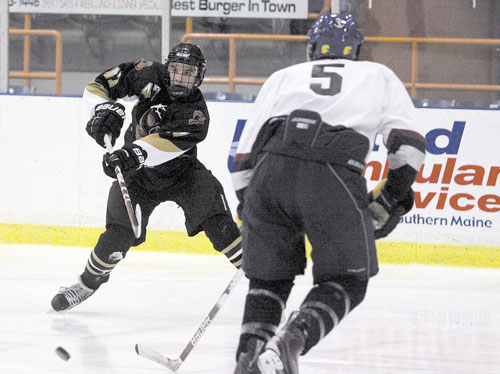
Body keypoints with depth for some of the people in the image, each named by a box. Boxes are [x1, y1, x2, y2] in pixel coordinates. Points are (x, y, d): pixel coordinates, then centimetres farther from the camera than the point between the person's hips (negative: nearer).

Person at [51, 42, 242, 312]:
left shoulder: (196, 112, -23)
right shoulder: (150, 76, -13)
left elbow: (169, 142, -40)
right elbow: (101, 84, -8)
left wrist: (136, 153, -55)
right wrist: (105, 108, -28)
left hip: (181, 170, -1)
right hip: (138, 172, 1)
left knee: (216, 221, -21)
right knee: (119, 233, -12)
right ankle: (90, 280, 11)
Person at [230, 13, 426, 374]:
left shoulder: (282, 77, 33)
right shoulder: (380, 77, 30)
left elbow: (244, 155, 27)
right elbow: (409, 143, 17)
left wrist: (250, 216, 35)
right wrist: (391, 200, 27)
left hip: (270, 170, 3)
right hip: (333, 178, -3)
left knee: (269, 277, 21)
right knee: (347, 282, 11)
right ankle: (288, 345, -13)